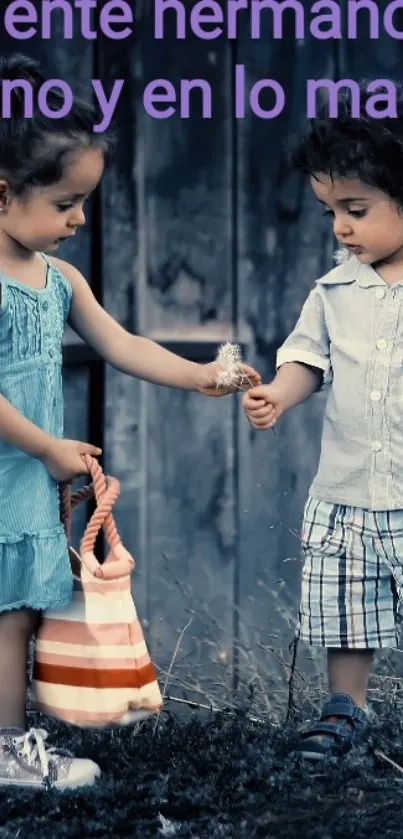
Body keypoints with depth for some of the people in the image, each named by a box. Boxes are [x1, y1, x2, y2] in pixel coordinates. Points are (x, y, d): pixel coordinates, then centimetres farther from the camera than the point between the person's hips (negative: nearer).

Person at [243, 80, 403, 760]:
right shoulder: (334, 291, 4)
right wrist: (278, 396, -10)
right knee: (342, 608, 11)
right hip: (345, 493, 4)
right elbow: (308, 356, 10)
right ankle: (346, 708, 27)